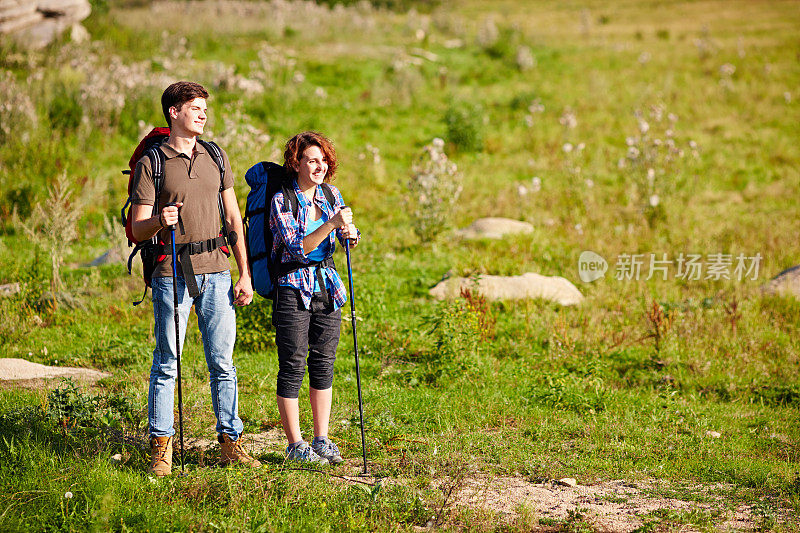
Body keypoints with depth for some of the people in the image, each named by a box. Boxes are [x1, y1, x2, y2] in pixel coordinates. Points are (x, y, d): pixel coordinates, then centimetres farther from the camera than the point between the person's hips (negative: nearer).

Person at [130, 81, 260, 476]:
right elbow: (137, 231, -3)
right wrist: (160, 221, -25)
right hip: (172, 273, -4)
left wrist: (245, 274, 8)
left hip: (215, 271, 4)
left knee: (222, 362, 5)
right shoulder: (151, 164, -1)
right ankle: (161, 447, 5)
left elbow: (233, 218, 14)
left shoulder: (216, 157, 13)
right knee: (166, 363, -1)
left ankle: (230, 442, 11)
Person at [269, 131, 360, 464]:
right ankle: (295, 445, 6)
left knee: (324, 363, 9)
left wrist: (351, 233, -17)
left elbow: (350, 240, 7)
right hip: (293, 290, -6)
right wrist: (331, 224, -29)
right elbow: (297, 247, -19)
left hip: (327, 287, 6)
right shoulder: (282, 200, -10)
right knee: (292, 366, -2)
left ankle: (322, 440, 17)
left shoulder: (330, 194, 7)